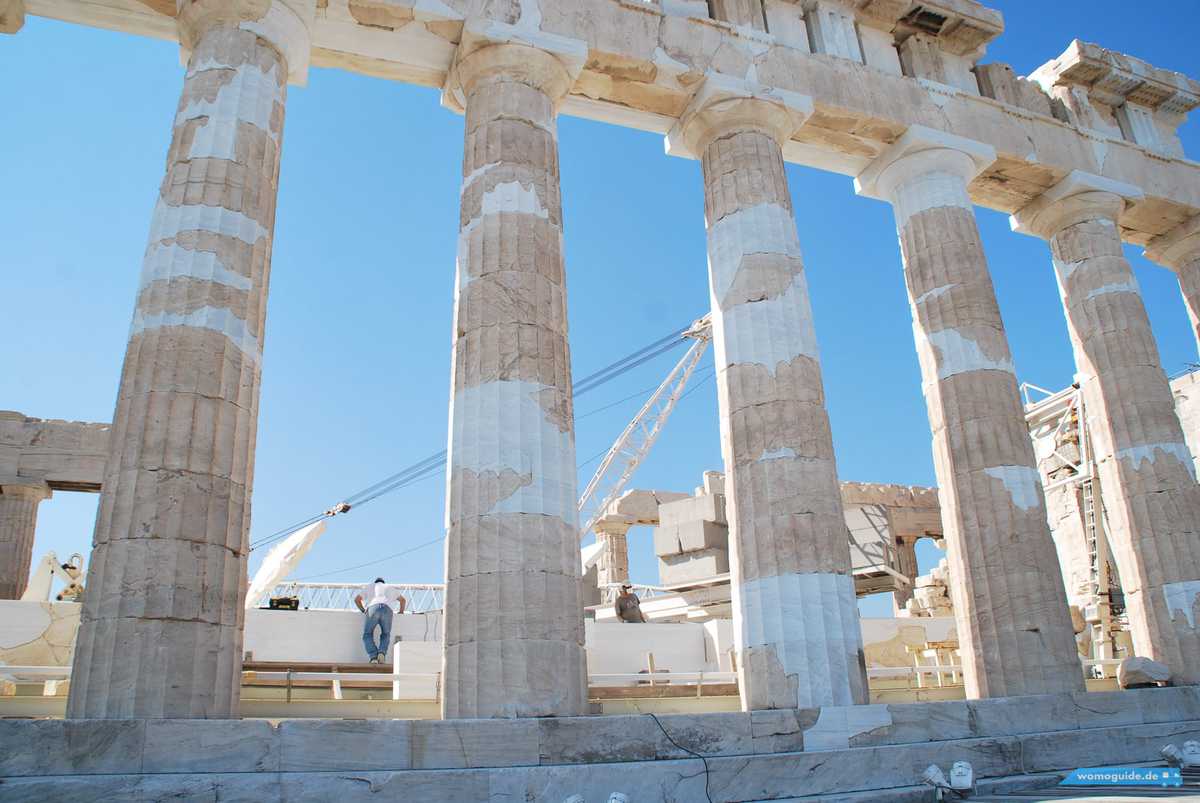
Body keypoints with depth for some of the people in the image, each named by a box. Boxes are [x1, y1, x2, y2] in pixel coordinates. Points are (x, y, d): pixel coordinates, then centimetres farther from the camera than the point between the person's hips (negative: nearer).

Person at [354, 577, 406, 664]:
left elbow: (357, 599, 26)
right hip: (387, 610, 2)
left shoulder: (369, 587, 35)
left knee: (367, 635, 12)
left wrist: (363, 610, 39)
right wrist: (401, 612, 59)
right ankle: (382, 653, -9)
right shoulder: (389, 588, 39)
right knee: (386, 635, 19)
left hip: (373, 608, -1)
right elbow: (403, 600, 46)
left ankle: (373, 657, -10)